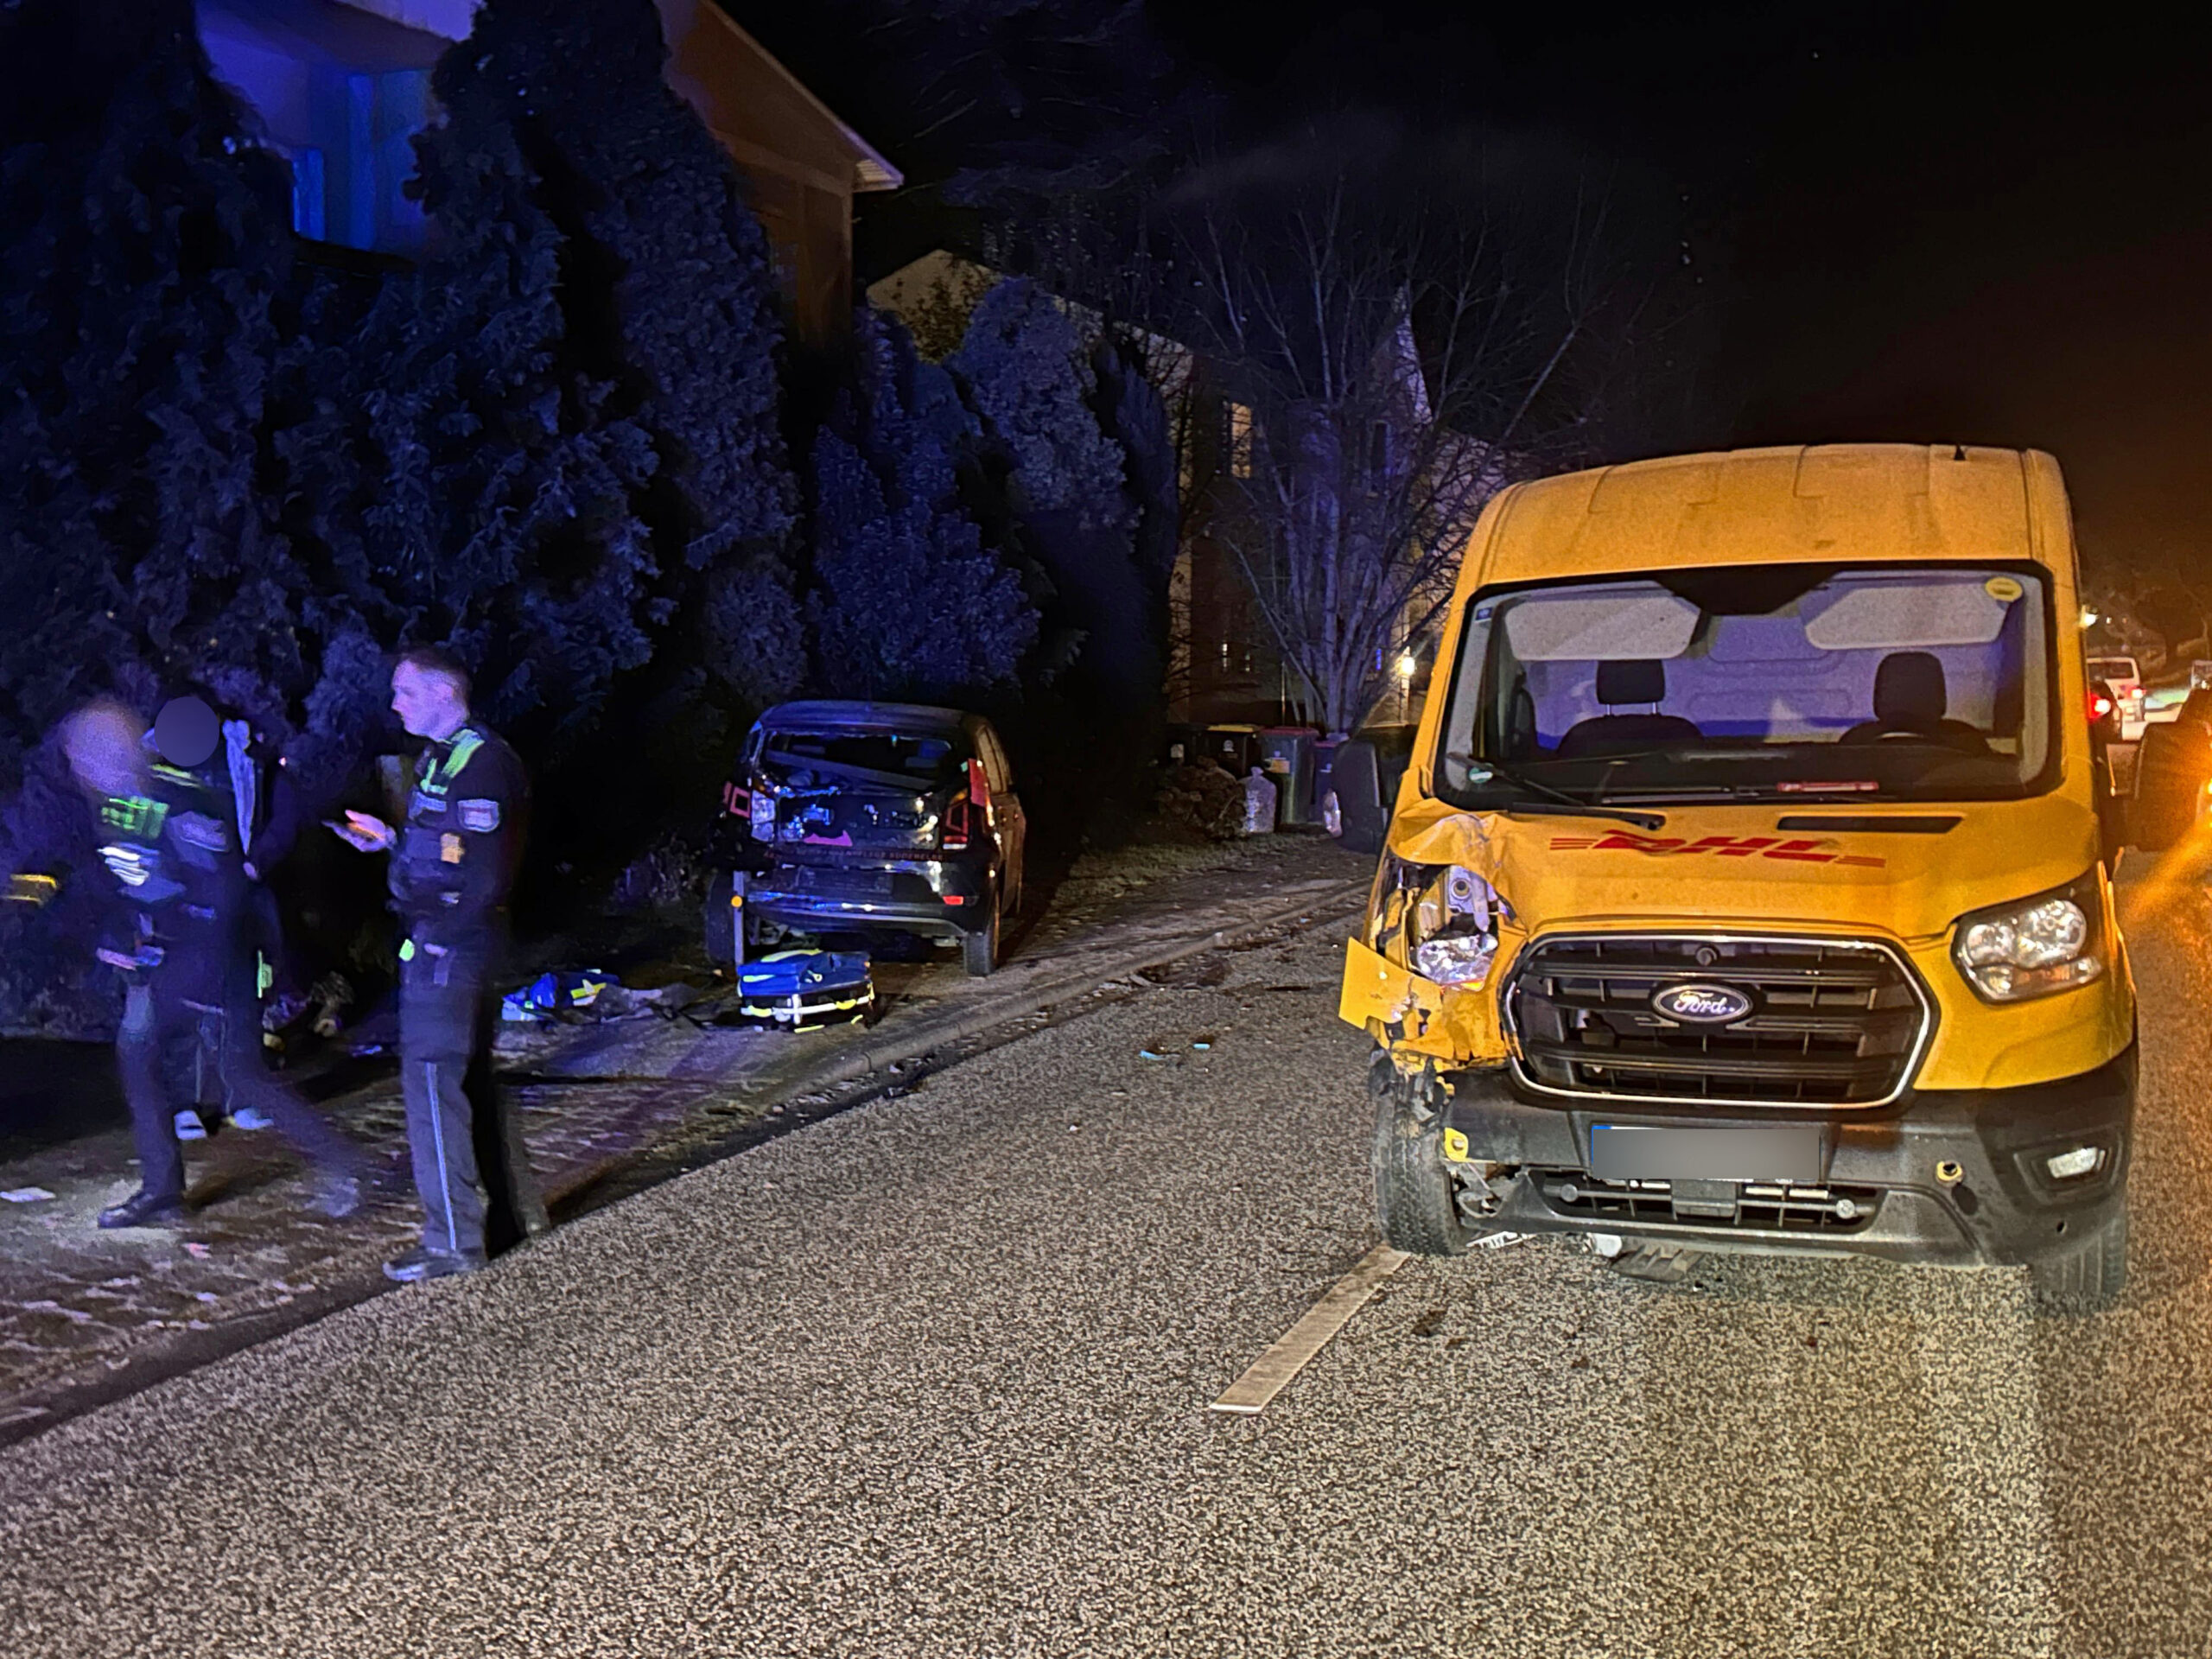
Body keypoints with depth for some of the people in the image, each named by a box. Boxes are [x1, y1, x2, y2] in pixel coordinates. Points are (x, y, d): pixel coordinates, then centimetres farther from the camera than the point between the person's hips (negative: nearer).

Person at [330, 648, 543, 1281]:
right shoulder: (442, 758, 16)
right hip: (441, 945, 11)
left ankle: (453, 1244, -2)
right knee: (470, 1081, 17)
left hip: (449, 945, -11)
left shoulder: (482, 763, -17)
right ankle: (515, 1213, 28)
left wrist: (439, 933, -18)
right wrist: (390, 839, 14)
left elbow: (486, 875, -22)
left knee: (432, 1083, -7)